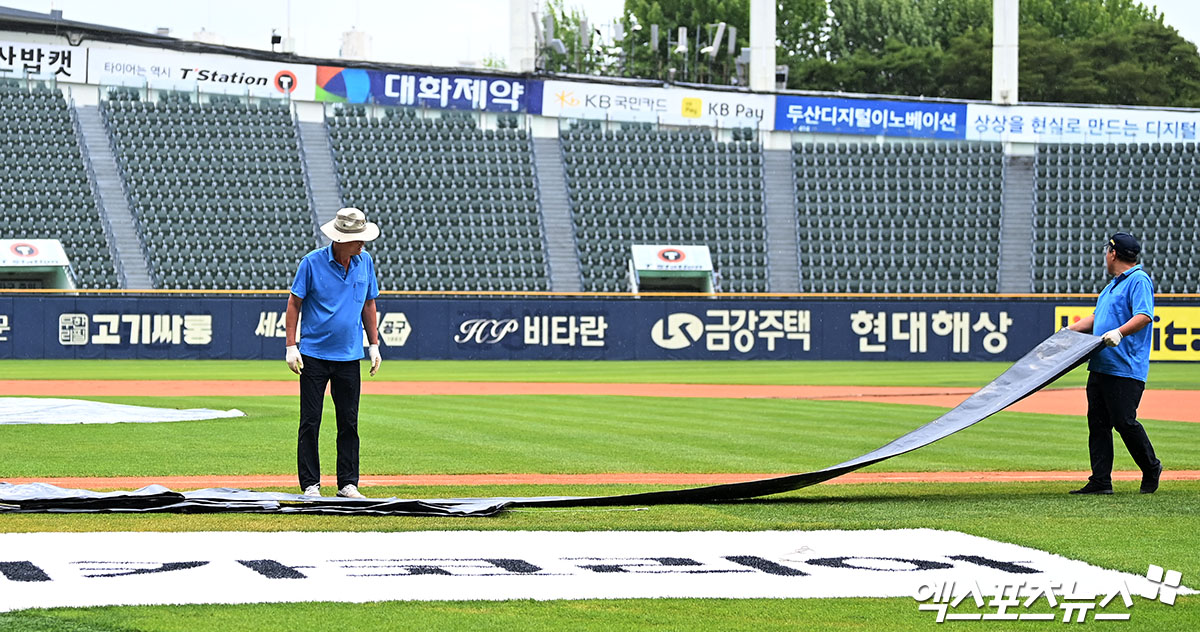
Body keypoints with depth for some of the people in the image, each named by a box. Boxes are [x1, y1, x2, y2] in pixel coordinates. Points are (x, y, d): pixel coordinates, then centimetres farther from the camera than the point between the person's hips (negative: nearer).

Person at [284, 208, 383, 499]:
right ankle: (310, 485, 4)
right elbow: (294, 302, -4)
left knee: (349, 422, 5)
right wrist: (291, 347, -8)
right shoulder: (312, 262, -9)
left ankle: (348, 484, 12)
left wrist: (374, 346, 10)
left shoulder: (365, 262, 3)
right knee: (310, 422, -1)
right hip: (313, 355, -3)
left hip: (349, 356, 3)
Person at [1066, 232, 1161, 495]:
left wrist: (1119, 332, -35)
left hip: (1125, 368, -10)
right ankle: (1100, 481, 4)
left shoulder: (1139, 280, -8)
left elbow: (1144, 316, -22)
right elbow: (1097, 319, 32)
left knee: (1124, 422, -9)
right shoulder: (1114, 284, 23)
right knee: (1097, 423, 4)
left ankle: (1151, 469, 11)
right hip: (1100, 365, 10)